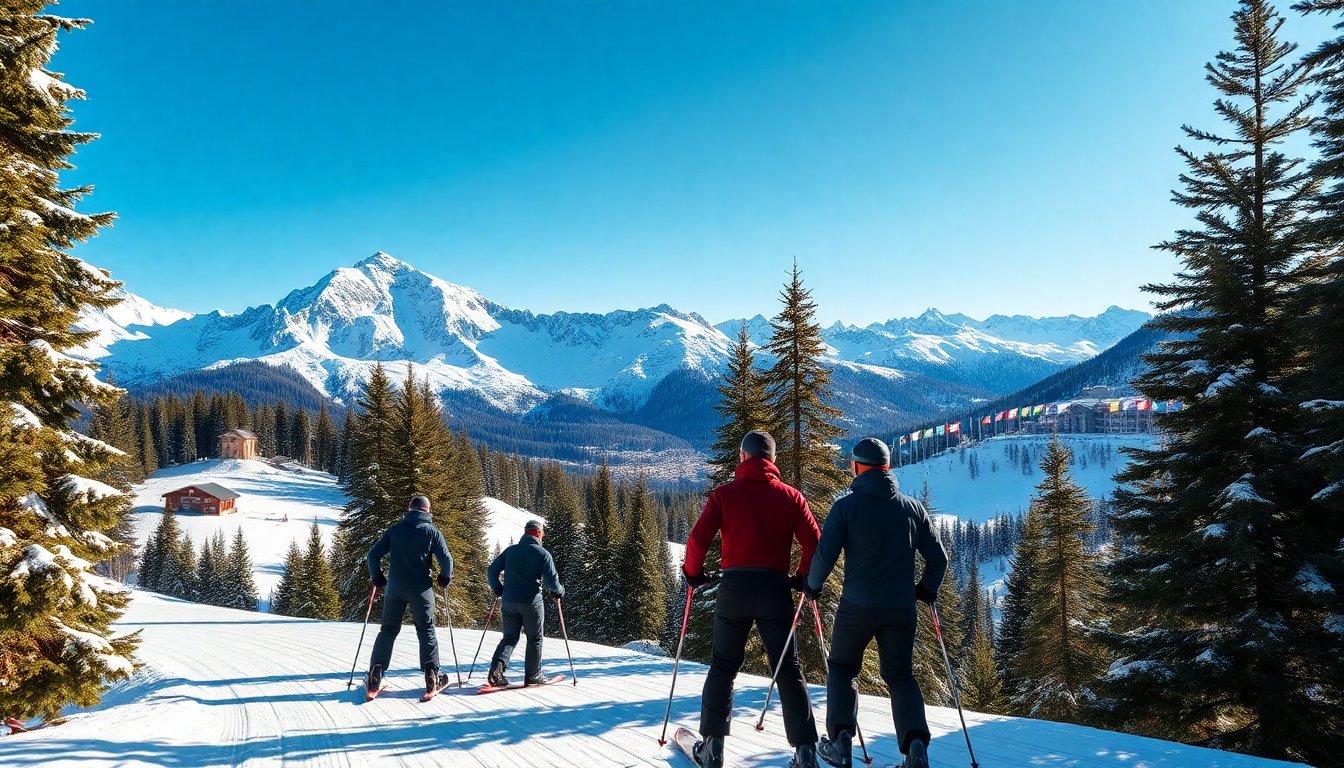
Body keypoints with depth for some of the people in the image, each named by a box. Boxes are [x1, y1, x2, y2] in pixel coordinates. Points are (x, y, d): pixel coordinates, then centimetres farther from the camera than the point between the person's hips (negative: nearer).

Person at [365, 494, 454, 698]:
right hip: (421, 590, -2)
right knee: (426, 631, 8)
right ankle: (432, 676, 2)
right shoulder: (432, 532, -2)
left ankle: (375, 675, 5)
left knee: (388, 629, 12)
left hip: (395, 588, 2)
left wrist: (377, 577, 16)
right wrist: (444, 578, 10)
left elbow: (374, 554, 3)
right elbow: (446, 559, -8)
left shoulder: (395, 530, 4)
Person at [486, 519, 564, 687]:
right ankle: (532, 675, 13)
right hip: (531, 602, -4)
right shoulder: (543, 554, -5)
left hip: (508, 602, 4)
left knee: (510, 637, 13)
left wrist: (498, 589, 24)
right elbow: (551, 580, -9)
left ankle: (497, 666, -8)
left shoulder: (510, 551, 8)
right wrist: (558, 591, 11)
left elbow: (491, 571, 9)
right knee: (534, 639, 11)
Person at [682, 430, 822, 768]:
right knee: (788, 669, 9)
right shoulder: (791, 496, 4)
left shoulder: (724, 494, 0)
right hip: (776, 587, 1)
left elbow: (698, 538, -7)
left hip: (734, 587, -1)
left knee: (723, 667, 13)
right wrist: (803, 578, 14)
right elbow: (813, 541, -2)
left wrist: (693, 573, 10)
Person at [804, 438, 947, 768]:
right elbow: (938, 557, 9)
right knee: (901, 676, 16)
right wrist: (927, 590, 25)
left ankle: (840, 739, 4)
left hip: (857, 605, -3)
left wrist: (812, 586, 9)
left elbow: (825, 555, -9)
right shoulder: (913, 507, 7)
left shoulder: (847, 506, -5)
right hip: (901, 608, 3)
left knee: (841, 668, 17)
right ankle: (916, 740, -5)